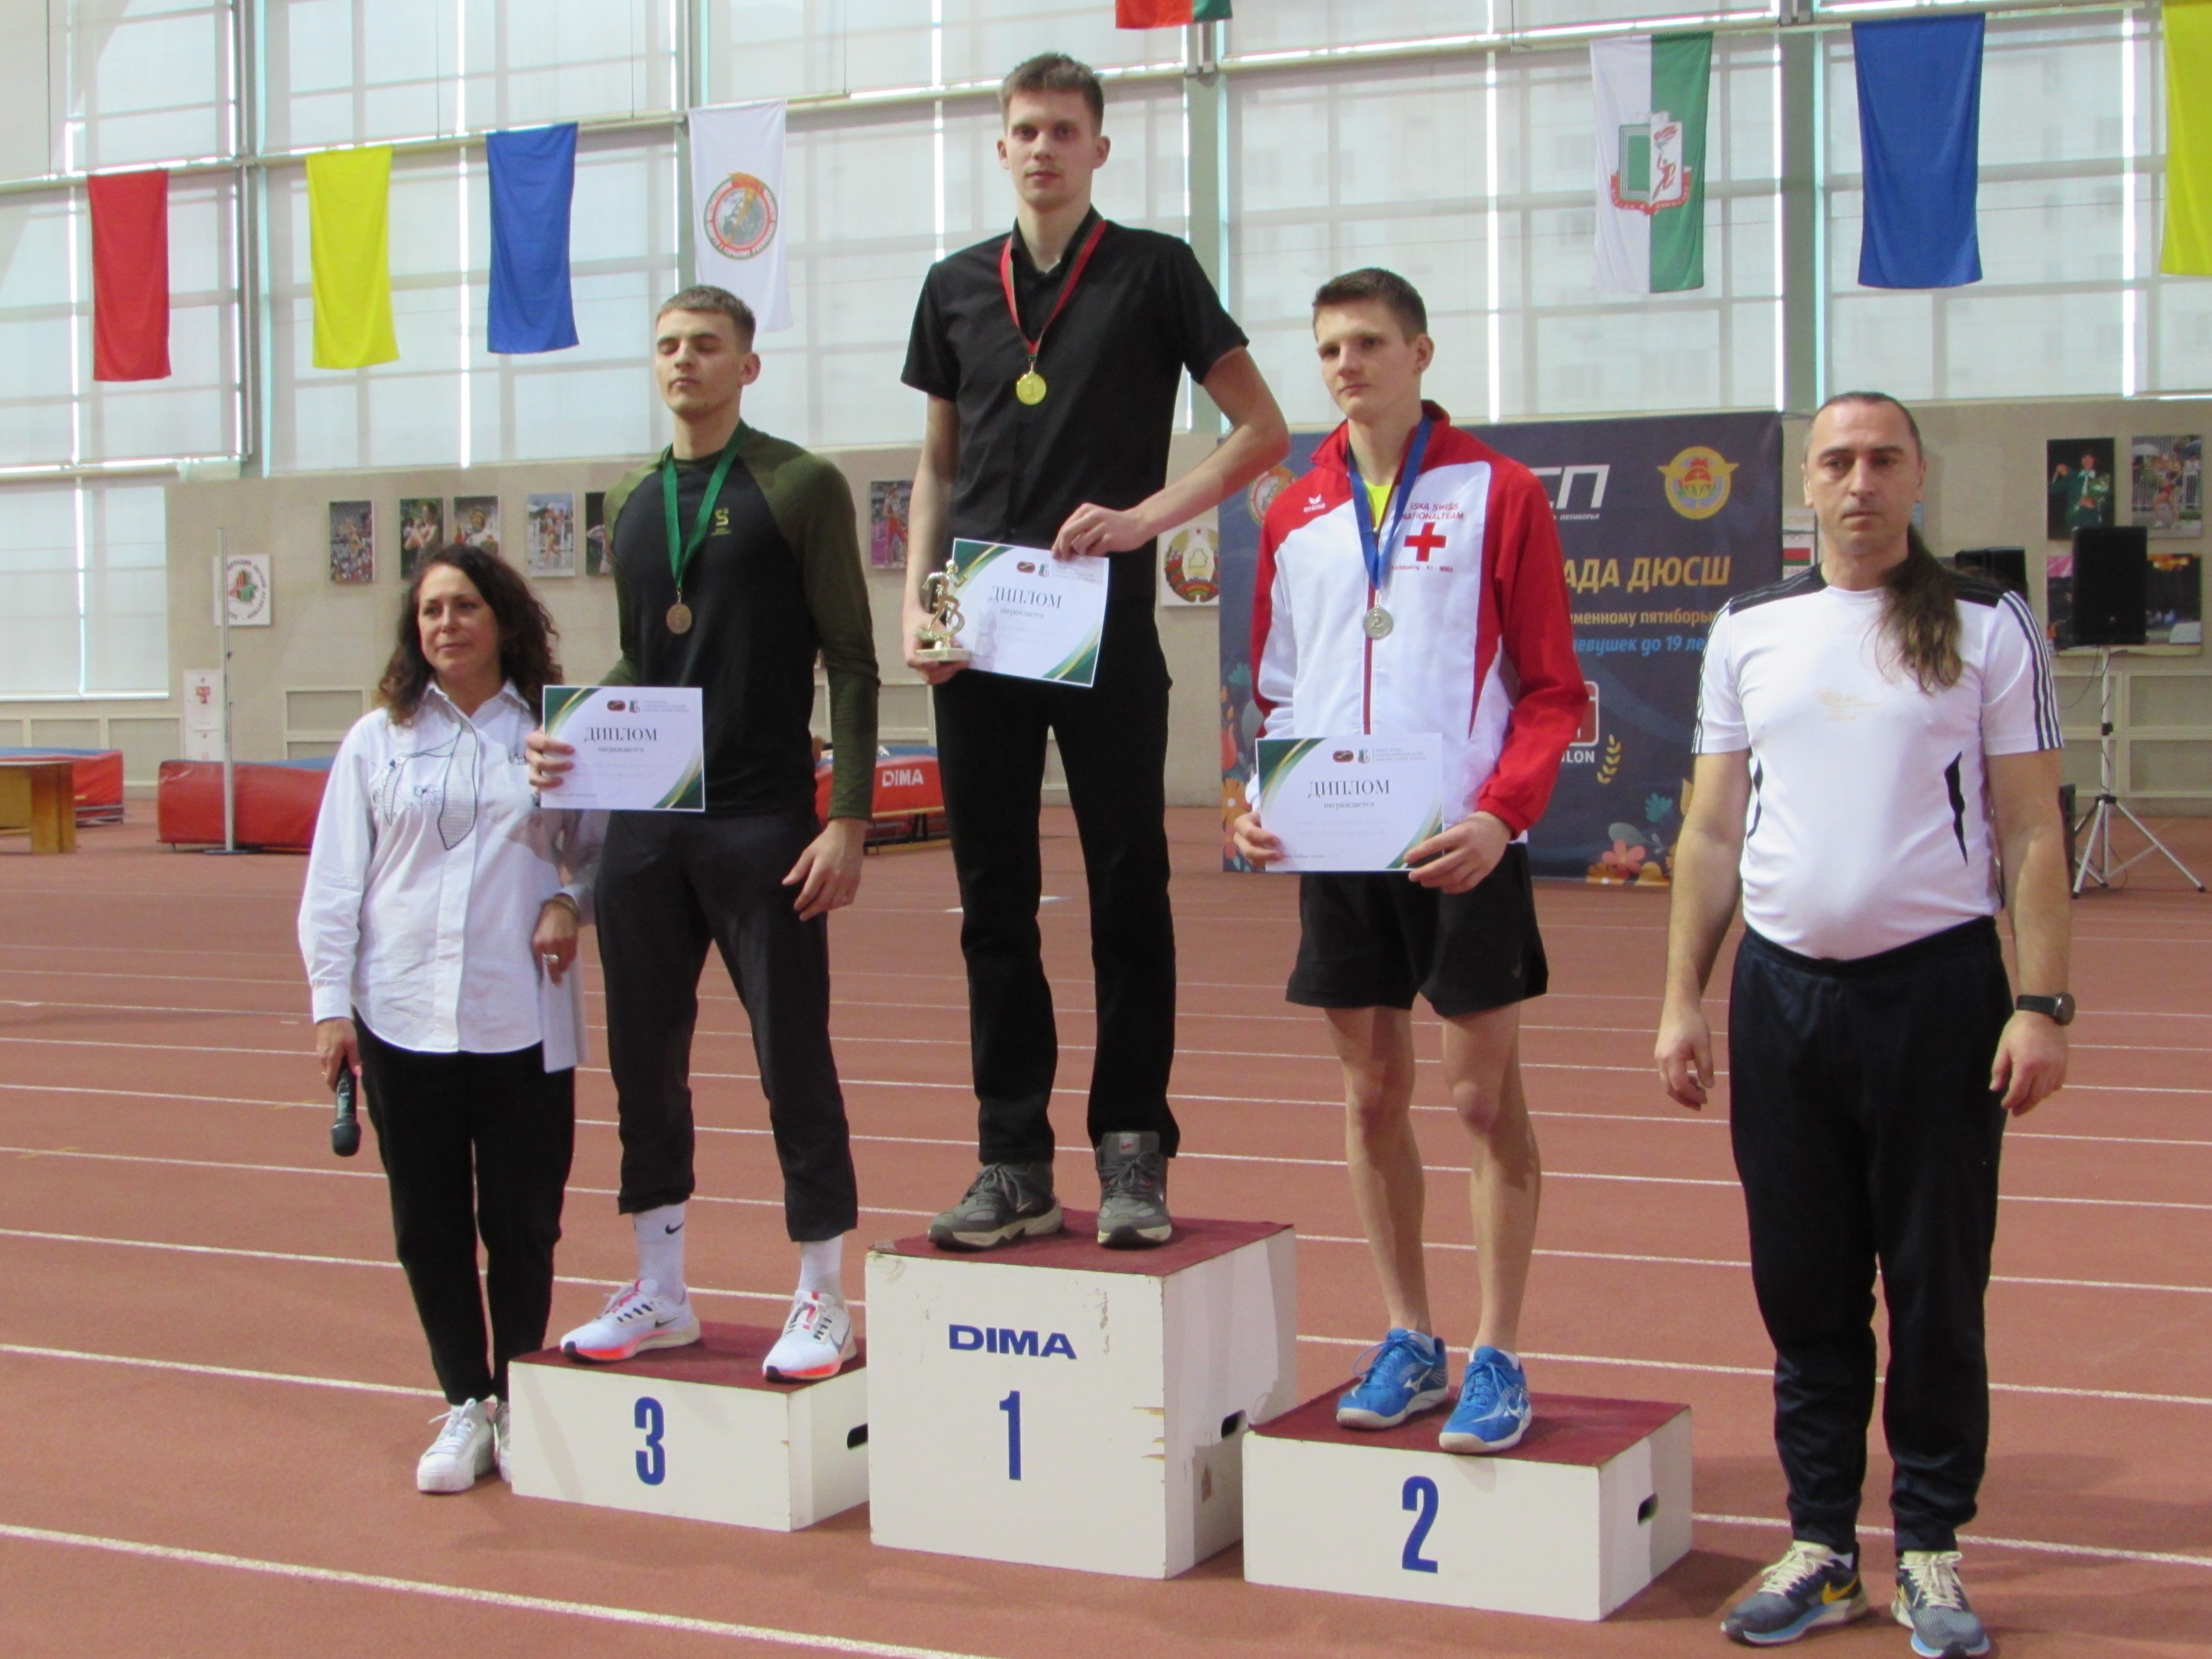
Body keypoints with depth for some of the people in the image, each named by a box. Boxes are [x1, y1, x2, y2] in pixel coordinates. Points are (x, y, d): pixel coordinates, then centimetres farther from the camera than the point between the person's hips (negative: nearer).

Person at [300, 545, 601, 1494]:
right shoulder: (376, 742, 7)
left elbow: (604, 849, 11)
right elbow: (333, 883, 7)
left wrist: (572, 901, -9)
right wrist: (331, 1001, 1)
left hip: (524, 1019, -1)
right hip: (403, 1018, 1)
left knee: (524, 1221, 3)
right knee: (429, 1225, 5)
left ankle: (519, 1402, 18)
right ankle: (467, 1407, 17)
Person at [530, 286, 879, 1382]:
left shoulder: (800, 488, -3)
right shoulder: (634, 506, 14)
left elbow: (850, 662, -6)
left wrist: (849, 817, -13)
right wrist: (570, 736, 1)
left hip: (761, 827, -6)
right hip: (645, 826, 6)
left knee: (793, 1060, 0)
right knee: (645, 1062, 9)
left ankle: (822, 1302, 10)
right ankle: (660, 1294, 21)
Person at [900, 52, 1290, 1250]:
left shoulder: (1153, 272, 2)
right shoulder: (957, 288, 13)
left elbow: (1261, 429, 0)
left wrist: (1143, 517, -12)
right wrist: (915, 604, 5)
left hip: (1104, 627, -4)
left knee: (1128, 896, -1)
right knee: (995, 905, 5)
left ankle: (1132, 1154, 7)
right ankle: (1014, 1163, 12)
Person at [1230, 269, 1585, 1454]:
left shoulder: (1498, 495, -4)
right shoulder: (1295, 516, 10)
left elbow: (1553, 689, -5)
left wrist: (1501, 813, -19)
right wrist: (1258, 803, -1)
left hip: (1461, 848, -4)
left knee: (1483, 1093, 1)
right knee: (1371, 1094, 10)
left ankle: (1498, 1359, 10)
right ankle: (1407, 1344, 23)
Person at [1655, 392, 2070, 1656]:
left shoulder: (1987, 627, 2)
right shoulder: (1749, 631, 10)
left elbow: (2032, 832, 0)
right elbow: (1714, 831, 12)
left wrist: (2043, 1004, -8)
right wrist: (1683, 1001, 7)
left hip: (1937, 985, -3)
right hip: (1780, 986, 3)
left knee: (1938, 1284, 2)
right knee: (1804, 1284, 6)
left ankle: (1932, 1551, 14)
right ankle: (1822, 1547, 17)